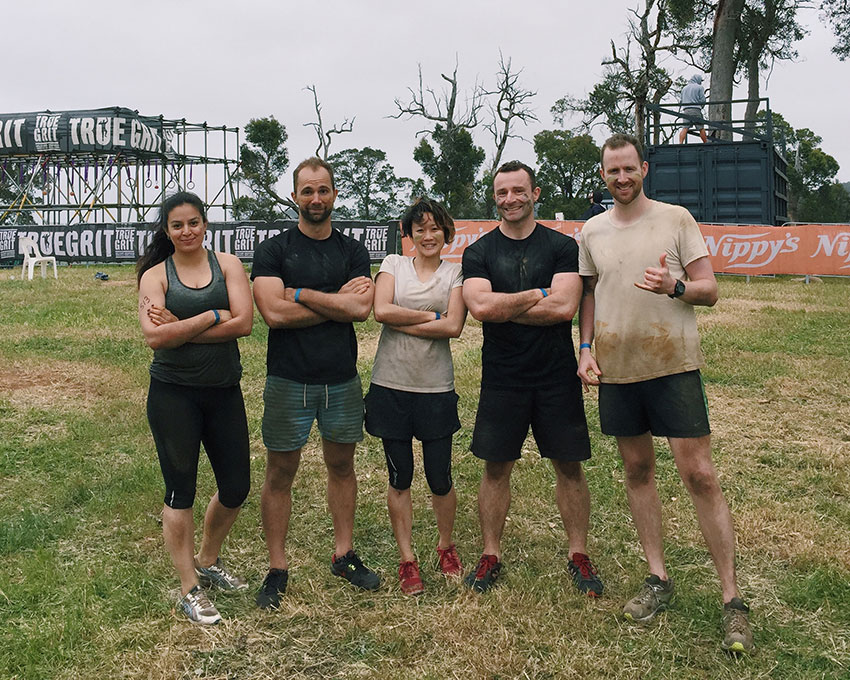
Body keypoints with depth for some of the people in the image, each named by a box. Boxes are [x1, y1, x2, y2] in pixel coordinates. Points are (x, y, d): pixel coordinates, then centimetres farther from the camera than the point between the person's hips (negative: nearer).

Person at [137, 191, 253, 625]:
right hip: (173, 395, -2)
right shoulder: (155, 275, -1)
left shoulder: (227, 265, 3)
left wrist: (179, 328, -14)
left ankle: (208, 561, 36)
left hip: (224, 391, 3)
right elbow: (154, 337, -16)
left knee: (236, 487, 10)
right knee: (180, 491, 4)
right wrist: (211, 318, -15)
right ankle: (189, 590, 19)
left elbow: (243, 323, -12)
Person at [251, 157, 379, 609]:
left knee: (341, 465, 13)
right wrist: (337, 301, -10)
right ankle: (277, 568, 16)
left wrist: (300, 293, -12)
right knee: (280, 473, 4)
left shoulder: (352, 252, 6)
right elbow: (275, 312, -15)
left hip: (342, 380, 3)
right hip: (288, 380, -2)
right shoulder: (273, 250, -1)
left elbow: (361, 309, -10)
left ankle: (344, 555, 28)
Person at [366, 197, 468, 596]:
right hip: (391, 386, 1)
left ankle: (446, 547, 30)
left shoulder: (455, 272, 5)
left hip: (436, 388, 0)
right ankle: (406, 559, 21)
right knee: (400, 477, 7)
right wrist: (430, 316, -8)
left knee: (440, 478, 5)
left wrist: (403, 322, -11)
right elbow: (381, 311, -10)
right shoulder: (393, 265, 7)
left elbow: (453, 326, -10)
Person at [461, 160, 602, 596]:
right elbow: (479, 306, -15)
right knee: (496, 467, 7)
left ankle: (578, 555, 21)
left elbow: (564, 307, -14)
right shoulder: (478, 253, 3)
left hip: (557, 377, 0)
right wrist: (539, 295, -10)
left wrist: (503, 308, -11)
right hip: (501, 380, 1)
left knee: (569, 466, 7)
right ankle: (491, 555, 22)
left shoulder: (562, 247, 1)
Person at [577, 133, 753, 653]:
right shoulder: (593, 231, 9)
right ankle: (659, 578, 24)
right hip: (616, 369, 4)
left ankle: (733, 600, 2)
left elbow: (710, 290, -2)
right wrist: (585, 347, 3)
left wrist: (674, 287, -23)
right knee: (638, 469, 10)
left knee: (700, 474, -6)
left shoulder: (676, 219, -1)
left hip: (673, 364, -4)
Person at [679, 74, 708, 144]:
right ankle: (706, 143, 12)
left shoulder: (684, 88, 19)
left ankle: (680, 143, -24)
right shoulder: (699, 87, 4)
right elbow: (702, 100, 0)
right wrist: (701, 106, 17)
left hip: (686, 110, 4)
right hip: (696, 110, -4)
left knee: (685, 128, -8)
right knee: (701, 128, 5)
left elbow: (681, 101, 17)